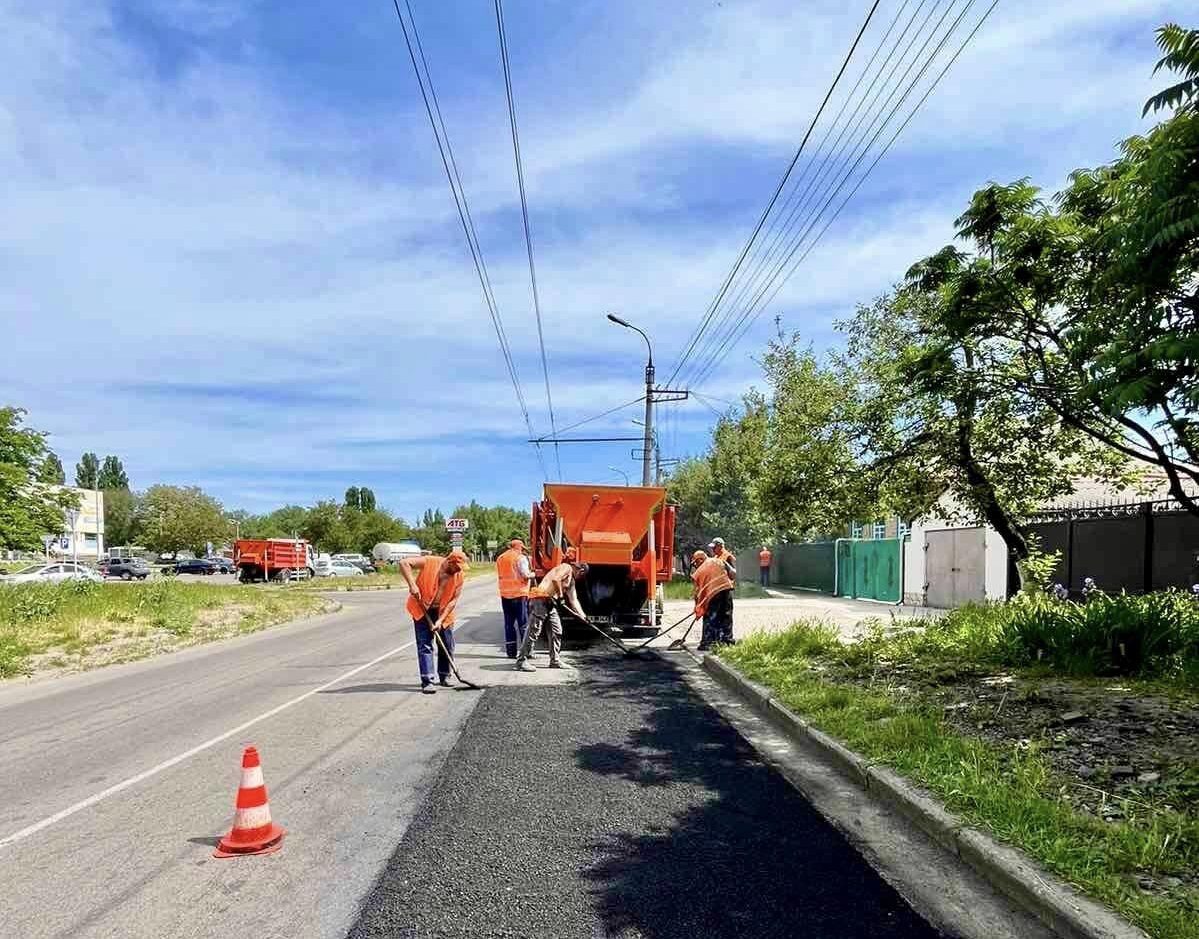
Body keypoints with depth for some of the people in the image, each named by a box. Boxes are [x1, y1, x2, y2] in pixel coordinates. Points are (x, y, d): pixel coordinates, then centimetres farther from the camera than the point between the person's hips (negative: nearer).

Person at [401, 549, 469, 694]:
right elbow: (404, 563, -22)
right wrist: (412, 584, -31)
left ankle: (444, 677, 26)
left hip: (443, 612, 4)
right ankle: (427, 681, -6)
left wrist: (440, 620, -17)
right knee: (425, 645, -8)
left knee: (447, 646, 8)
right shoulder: (430, 562, -19)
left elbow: (454, 600, -10)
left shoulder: (459, 575, -9)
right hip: (422, 609, -4)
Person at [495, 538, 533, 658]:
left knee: (509, 623, 10)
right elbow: (526, 575, -14)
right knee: (524, 623, 2)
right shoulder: (521, 558, -8)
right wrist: (533, 574, 5)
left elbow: (500, 575, 16)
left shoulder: (500, 558, 12)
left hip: (505, 594, 6)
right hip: (519, 594, -5)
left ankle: (511, 651, 11)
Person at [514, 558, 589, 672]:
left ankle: (555, 660, 17)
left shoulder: (571, 580, 25)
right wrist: (560, 595, -9)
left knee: (556, 631, 10)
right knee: (534, 631, -8)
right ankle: (521, 660, -4)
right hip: (541, 599, -10)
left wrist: (583, 616, 17)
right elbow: (555, 579, -20)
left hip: (550, 603, 10)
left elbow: (573, 600, 24)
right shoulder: (567, 567, -3)